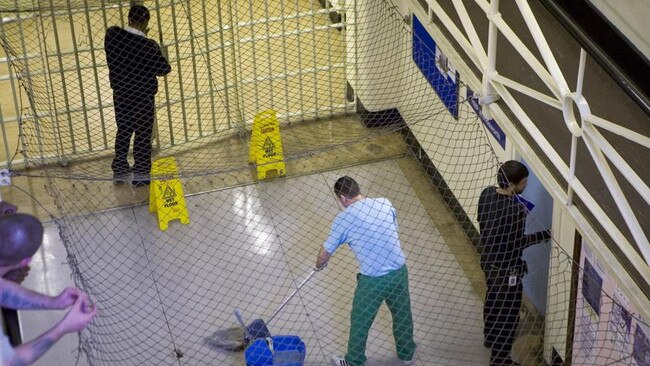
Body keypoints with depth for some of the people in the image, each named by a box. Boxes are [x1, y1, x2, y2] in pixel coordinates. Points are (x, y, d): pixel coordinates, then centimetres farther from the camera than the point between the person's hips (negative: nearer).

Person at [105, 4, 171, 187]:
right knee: (143, 135, 10)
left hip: (120, 94, 4)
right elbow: (165, 68, -15)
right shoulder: (148, 45, -25)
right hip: (143, 97, -4)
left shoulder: (112, 35, -13)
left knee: (123, 131, 20)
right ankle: (141, 175, 18)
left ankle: (119, 170, 30)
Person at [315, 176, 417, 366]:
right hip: (399, 271, 4)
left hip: (373, 280, -4)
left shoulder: (343, 219, -8)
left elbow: (326, 252, 4)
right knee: (403, 315, 28)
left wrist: (319, 264, 27)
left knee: (360, 323, 20)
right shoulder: (385, 203, 0)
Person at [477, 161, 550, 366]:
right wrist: (546, 235, -14)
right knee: (507, 314, 10)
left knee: (493, 300, 31)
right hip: (507, 268, -8)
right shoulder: (514, 211, -33)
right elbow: (517, 244, -23)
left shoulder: (487, 193, -10)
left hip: (488, 259, 8)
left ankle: (490, 337, 53)